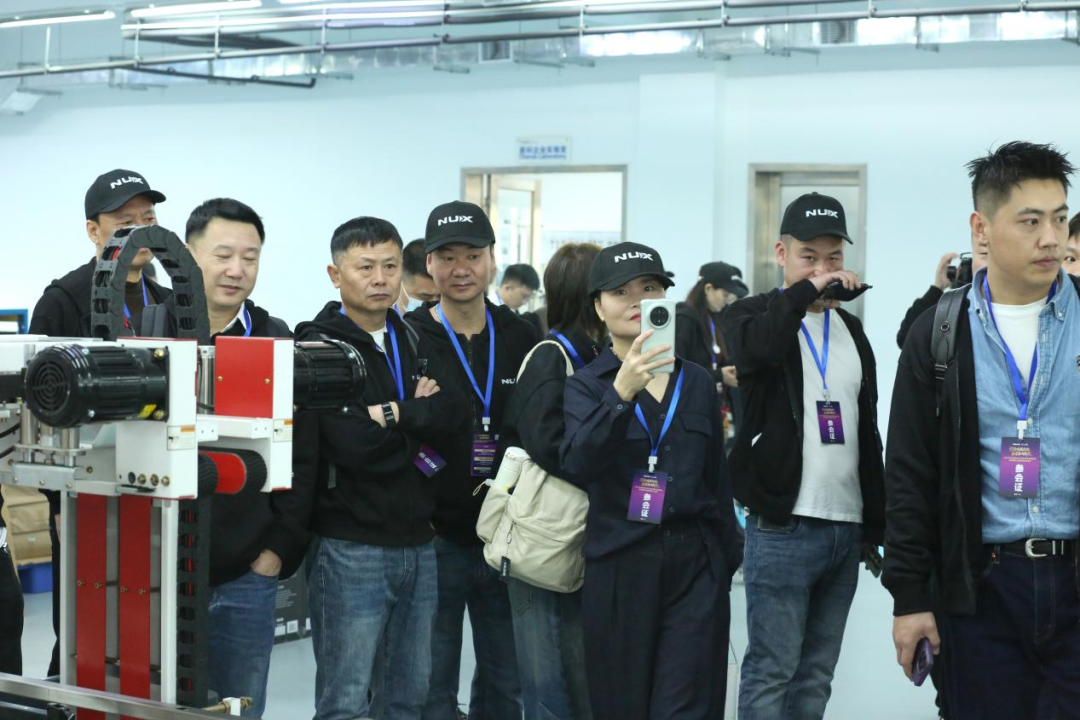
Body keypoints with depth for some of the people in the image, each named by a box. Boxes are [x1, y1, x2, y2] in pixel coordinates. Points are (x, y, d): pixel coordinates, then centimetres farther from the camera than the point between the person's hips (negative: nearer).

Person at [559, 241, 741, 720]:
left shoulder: (697, 381, 11)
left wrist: (728, 560, 16)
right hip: (619, 569, -1)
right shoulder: (586, 384, 2)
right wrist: (622, 392, -31)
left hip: (695, 567, 1)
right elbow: (578, 463, -18)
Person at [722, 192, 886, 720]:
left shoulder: (850, 330, 17)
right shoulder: (754, 315, 0)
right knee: (772, 669, -4)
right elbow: (756, 346, -27)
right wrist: (807, 290, -17)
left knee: (816, 675, 10)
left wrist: (877, 526, 17)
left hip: (847, 529, 6)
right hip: (782, 527, -6)